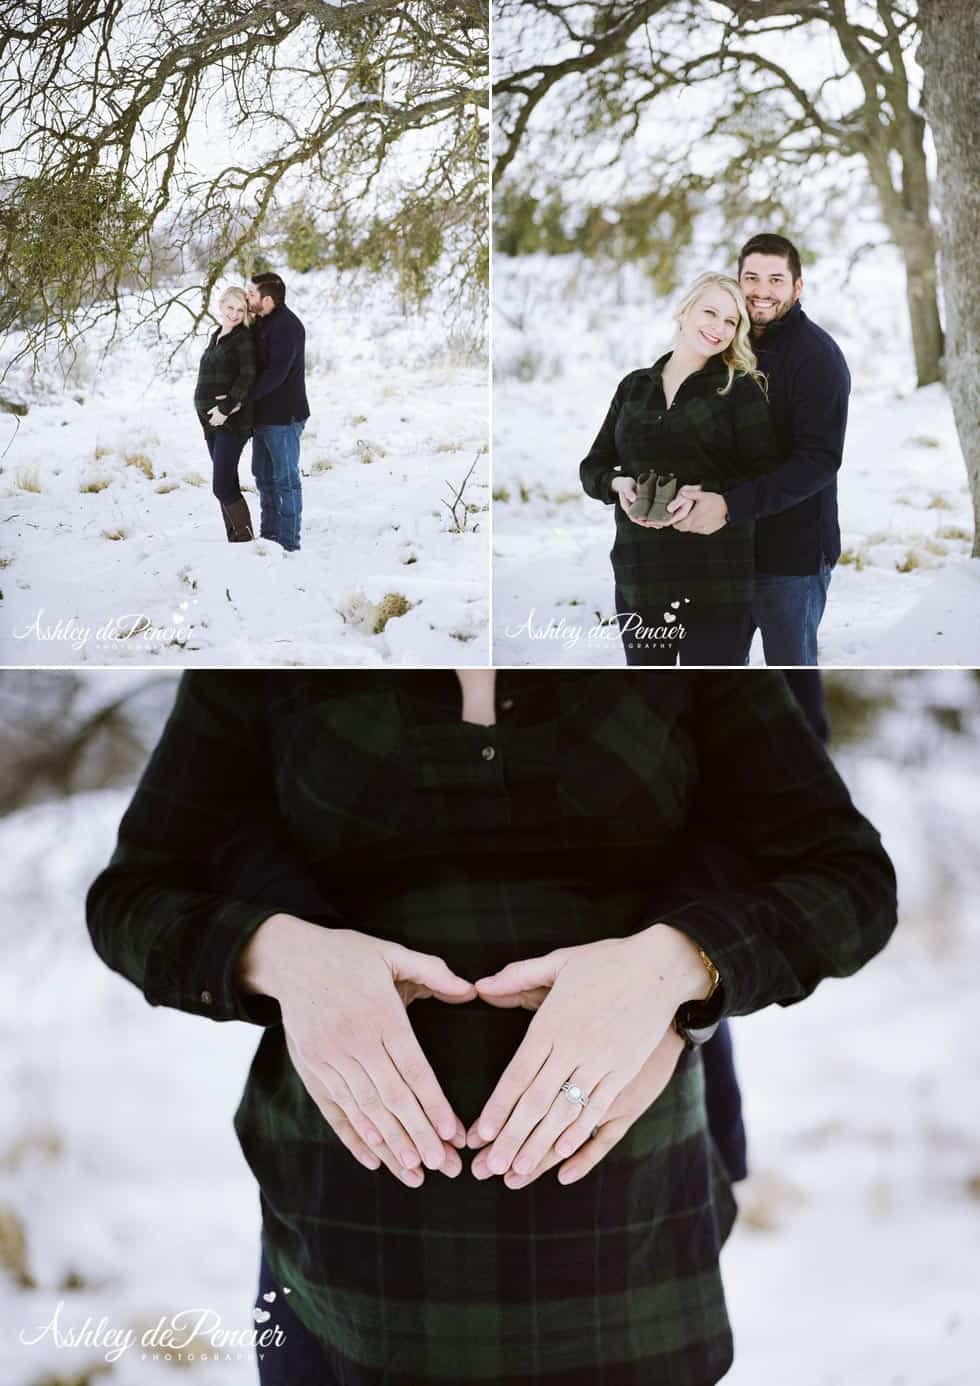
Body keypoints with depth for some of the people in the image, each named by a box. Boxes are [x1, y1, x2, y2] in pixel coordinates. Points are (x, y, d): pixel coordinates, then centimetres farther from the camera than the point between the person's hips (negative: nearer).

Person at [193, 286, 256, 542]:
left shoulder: (244, 338, -8)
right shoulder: (216, 336, 17)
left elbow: (247, 377, -17)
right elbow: (208, 378, 17)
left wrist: (226, 408, -19)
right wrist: (223, 403, -2)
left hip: (232, 421, -8)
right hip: (212, 420, 8)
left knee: (222, 487, -12)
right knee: (226, 485, 11)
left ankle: (245, 539, -4)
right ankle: (234, 540, 16)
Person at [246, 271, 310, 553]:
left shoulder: (286, 326, -18)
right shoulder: (261, 322, 12)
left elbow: (276, 373, -25)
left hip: (283, 416, -10)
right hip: (263, 414, 10)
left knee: (286, 479, -3)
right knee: (264, 476, 17)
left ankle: (289, 542, 3)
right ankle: (269, 535, 28)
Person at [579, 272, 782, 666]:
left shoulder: (740, 389, 1)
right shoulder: (634, 385, 13)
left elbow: (766, 479, -4)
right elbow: (592, 467, 15)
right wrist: (618, 484, -8)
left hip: (714, 580, -4)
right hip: (638, 575, 4)